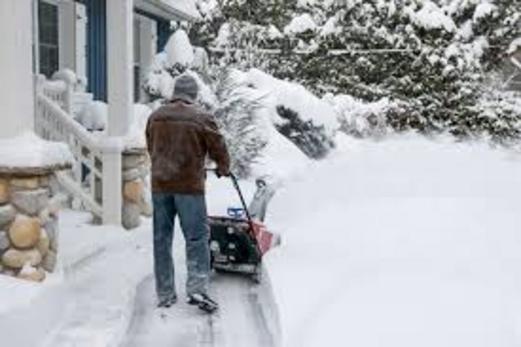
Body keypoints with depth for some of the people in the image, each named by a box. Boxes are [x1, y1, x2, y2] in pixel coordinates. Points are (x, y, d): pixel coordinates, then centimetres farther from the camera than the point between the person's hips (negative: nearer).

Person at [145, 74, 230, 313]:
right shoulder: (200, 118, -5)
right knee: (197, 237, 1)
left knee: (162, 240, 10)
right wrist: (223, 168, 22)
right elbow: (218, 147, 2)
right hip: (189, 185, -4)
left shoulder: (156, 116, 9)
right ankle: (197, 289, -8)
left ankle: (165, 295, 16)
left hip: (160, 185, 5)